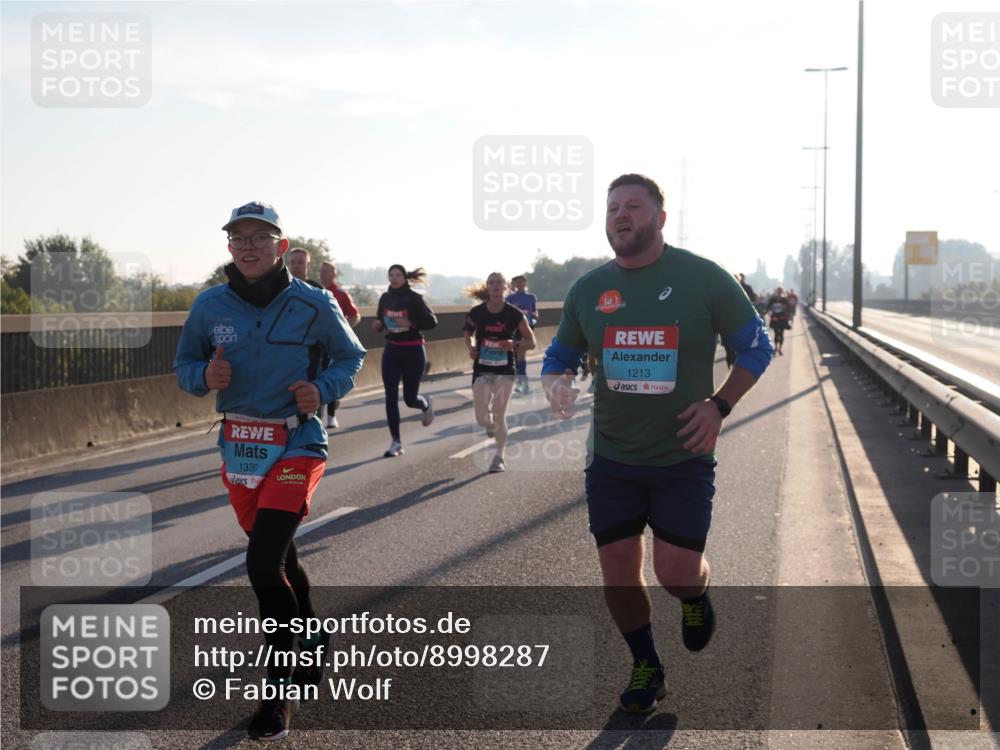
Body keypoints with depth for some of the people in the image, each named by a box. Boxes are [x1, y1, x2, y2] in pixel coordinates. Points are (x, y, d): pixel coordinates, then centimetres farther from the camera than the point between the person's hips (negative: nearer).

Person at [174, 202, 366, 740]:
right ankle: (311, 645, 46)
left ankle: (281, 689, -3)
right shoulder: (210, 306, -1)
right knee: (278, 556, 20)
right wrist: (205, 375, -14)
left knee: (263, 563, -17)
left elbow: (350, 356, 6)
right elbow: (184, 365, 9)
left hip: (296, 445, -4)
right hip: (238, 447, 5)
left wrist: (321, 389, -14)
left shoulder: (313, 304, -8)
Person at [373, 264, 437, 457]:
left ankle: (427, 403, 40)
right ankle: (396, 442, 3)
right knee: (390, 397, -5)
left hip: (413, 351, -4)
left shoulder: (414, 298, -10)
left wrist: (410, 324, -24)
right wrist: (378, 324, -6)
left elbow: (432, 321, -10)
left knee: (410, 398, 2)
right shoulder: (385, 298, 4)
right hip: (391, 350, 4)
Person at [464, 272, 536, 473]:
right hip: (482, 370, 1)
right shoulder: (477, 313, -6)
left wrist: (514, 344, -21)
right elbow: (468, 333, 14)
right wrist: (470, 347, -6)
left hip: (505, 371, -1)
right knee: (482, 418, -5)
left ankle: (499, 458, 14)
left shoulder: (514, 314, -9)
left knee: (499, 416, -4)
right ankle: (492, 424, 34)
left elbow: (531, 342, -2)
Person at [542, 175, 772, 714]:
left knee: (676, 573, -6)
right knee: (617, 569, 4)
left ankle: (696, 596, 33)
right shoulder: (588, 289, 2)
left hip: (684, 456, -3)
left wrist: (720, 405, -11)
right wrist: (556, 386, -10)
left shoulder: (703, 279, -7)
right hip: (612, 457, 3)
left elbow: (756, 347, 2)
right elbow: (559, 356, 14)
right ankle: (645, 668, 28)